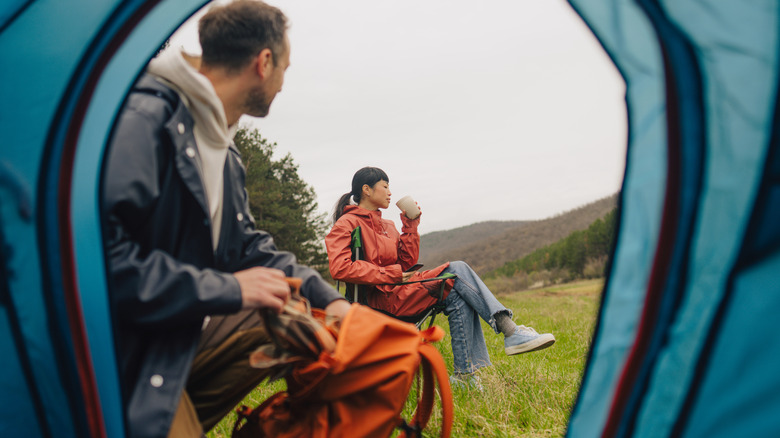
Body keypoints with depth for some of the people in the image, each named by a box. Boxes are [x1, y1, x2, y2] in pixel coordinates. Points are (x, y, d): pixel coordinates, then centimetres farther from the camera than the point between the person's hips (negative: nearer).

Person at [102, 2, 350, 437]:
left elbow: (248, 244, 17)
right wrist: (226, 289, -22)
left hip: (184, 335, 9)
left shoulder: (225, 154, 10)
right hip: (126, 361, -9)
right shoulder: (145, 117, -21)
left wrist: (325, 296, 6)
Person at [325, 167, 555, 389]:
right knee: (456, 270, -16)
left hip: (400, 290, 8)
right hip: (382, 297, -8)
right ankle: (512, 333, -17)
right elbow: (340, 268, -18)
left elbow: (406, 262, 15)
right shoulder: (346, 224, -2)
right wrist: (393, 274, -17)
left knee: (458, 296, -14)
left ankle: (465, 374, -14)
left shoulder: (387, 225, 23)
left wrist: (410, 226, 7)